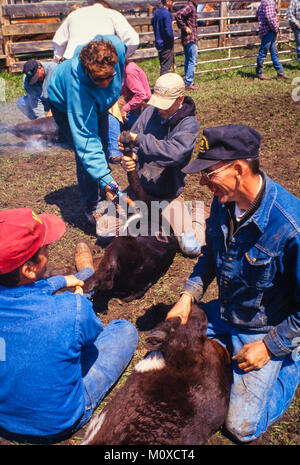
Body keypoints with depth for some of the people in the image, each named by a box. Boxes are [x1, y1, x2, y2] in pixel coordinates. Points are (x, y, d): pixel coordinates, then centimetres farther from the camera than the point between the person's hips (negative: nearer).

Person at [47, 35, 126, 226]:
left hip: (98, 102, 6)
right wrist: (102, 175, -49)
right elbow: (85, 138, -43)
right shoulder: (76, 85, -46)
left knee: (102, 145, 14)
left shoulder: (117, 47, -36)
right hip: (66, 105, -5)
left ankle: (103, 195, 35)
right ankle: (93, 207, 2)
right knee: (86, 153, -15)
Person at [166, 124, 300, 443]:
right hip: (223, 316, 6)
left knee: (240, 427, -4)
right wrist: (189, 295, -4)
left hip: (267, 332, -6)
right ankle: (229, 349, 24)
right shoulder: (223, 202, -12)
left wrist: (272, 346, -17)